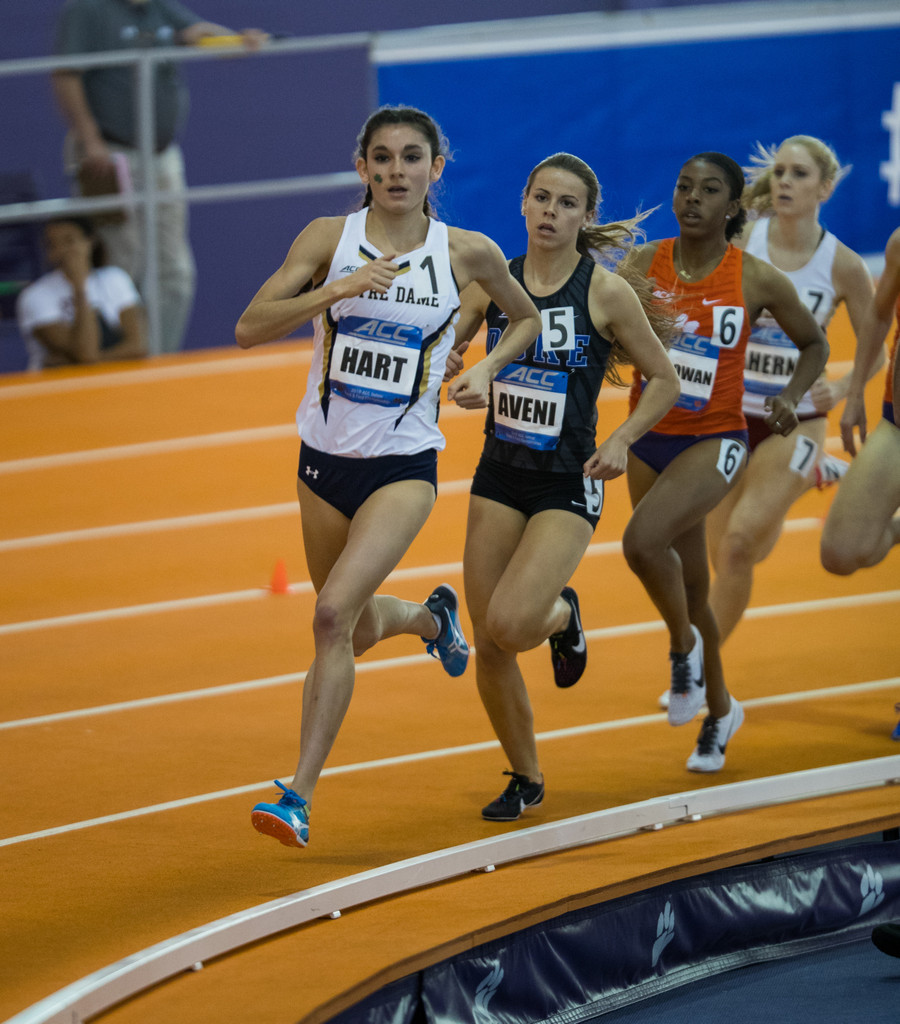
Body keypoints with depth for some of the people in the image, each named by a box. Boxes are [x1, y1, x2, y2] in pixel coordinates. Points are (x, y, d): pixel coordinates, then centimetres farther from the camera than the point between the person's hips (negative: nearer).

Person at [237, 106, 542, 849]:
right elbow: (249, 328, -14)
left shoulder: (466, 253, -5)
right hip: (326, 458, 3)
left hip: (405, 465, -3)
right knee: (356, 634, 18)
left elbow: (527, 318, 14)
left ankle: (300, 797, -17)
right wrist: (336, 289, -26)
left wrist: (486, 368, -5)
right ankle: (429, 617, 54)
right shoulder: (330, 238, -6)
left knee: (334, 613, -21)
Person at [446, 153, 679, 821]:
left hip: (568, 485, -4)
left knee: (509, 625, -22)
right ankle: (526, 779, 24)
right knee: (488, 646, 2)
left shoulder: (605, 293, -7)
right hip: (499, 479, 4)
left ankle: (562, 615, 15)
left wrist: (622, 440, -12)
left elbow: (665, 381, 2)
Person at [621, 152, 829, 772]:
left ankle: (685, 644, -1)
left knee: (644, 540, -29)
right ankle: (719, 711, 34)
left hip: (716, 441, -4)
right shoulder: (644, 265, -2)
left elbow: (814, 344, 6)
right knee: (690, 586, 14)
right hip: (650, 439, 4)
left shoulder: (757, 279, -8)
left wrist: (791, 397, -10)